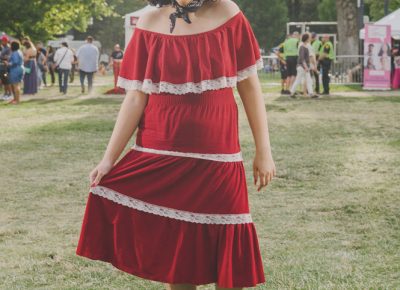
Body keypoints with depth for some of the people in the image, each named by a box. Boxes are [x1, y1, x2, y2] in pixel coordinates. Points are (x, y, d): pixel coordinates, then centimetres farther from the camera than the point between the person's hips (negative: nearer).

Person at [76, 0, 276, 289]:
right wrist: (109, 158, -5)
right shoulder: (150, 24, -1)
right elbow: (136, 97, 0)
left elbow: (250, 85, 2)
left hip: (216, 159, -1)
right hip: (158, 157, 1)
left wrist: (263, 150, 1)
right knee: (173, 253, 7)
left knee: (225, 253, 3)